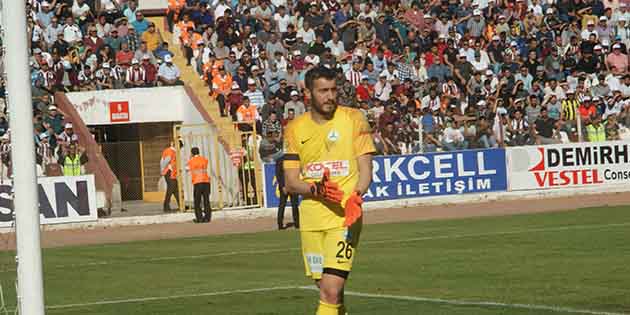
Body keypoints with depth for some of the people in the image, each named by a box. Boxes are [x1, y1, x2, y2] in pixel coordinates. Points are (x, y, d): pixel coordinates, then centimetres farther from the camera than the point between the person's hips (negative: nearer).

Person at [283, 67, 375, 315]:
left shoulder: (354, 119, 0)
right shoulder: (295, 129, 6)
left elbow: (365, 171, 0)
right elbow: (290, 183, 5)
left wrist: (355, 197, -21)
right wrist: (316, 189, -16)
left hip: (345, 218, -4)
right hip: (311, 218, 4)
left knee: (331, 291, -16)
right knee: (327, 290, 9)